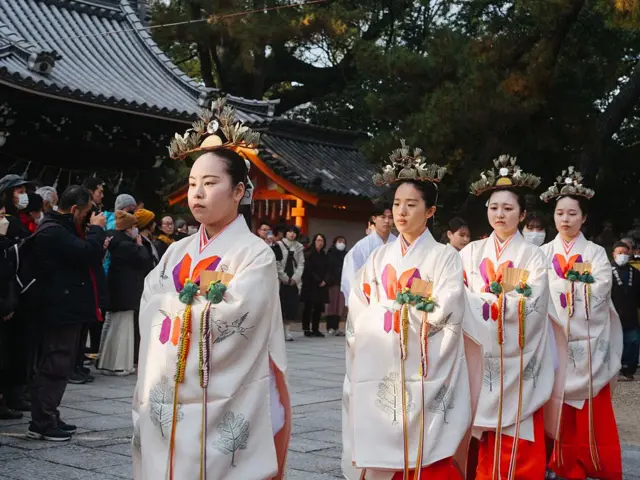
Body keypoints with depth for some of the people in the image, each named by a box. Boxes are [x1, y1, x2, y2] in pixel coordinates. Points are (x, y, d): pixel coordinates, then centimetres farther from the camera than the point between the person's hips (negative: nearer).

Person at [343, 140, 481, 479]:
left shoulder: (445, 257, 0)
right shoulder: (378, 258, 12)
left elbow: (446, 314, -12)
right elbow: (358, 315, 6)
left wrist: (391, 306, -4)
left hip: (426, 378, -3)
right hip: (380, 375, 4)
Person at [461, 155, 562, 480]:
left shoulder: (533, 257, 1)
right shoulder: (471, 253, 9)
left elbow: (531, 307, -11)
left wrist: (482, 300, -12)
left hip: (517, 362, -2)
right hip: (480, 357, 2)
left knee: (519, 447, 1)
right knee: (481, 441, 3)